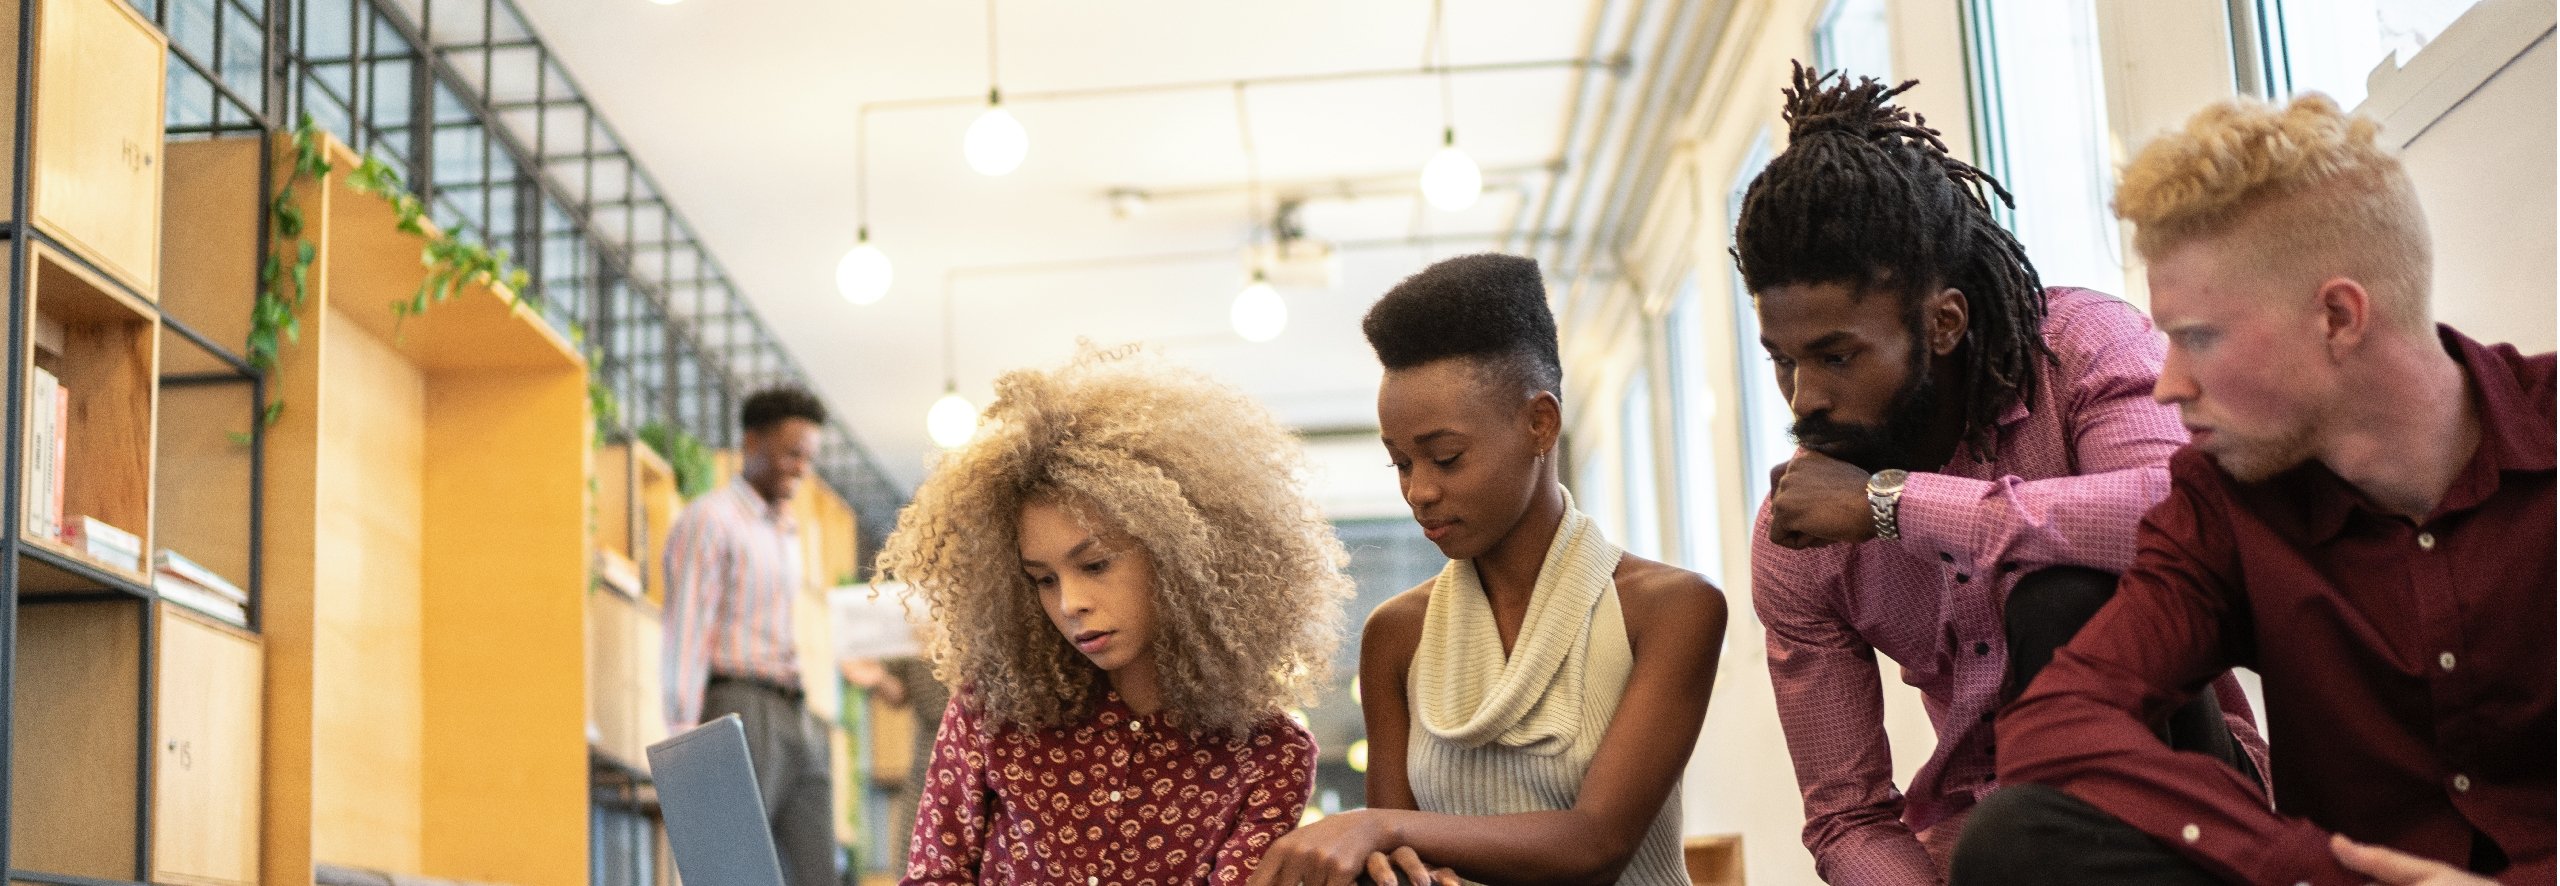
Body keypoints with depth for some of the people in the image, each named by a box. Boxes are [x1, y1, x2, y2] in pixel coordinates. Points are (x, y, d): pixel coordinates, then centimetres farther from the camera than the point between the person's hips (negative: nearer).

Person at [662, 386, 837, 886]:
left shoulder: (785, 533, 23)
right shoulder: (710, 521, -3)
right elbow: (685, 638, -11)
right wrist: (683, 744, -18)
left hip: (796, 719, 8)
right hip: (738, 714, -8)